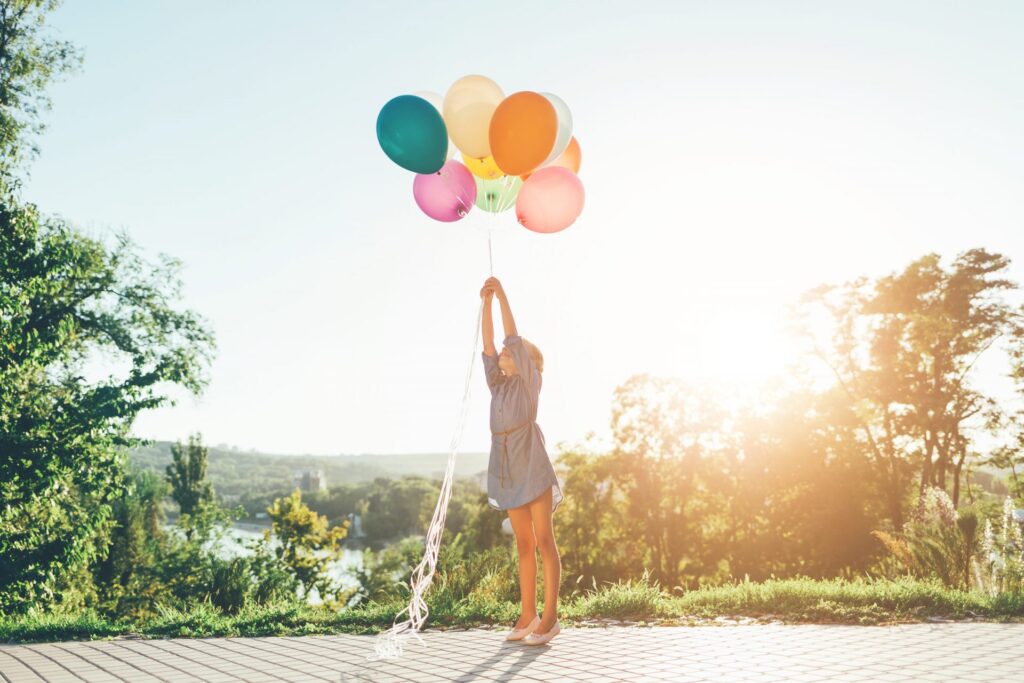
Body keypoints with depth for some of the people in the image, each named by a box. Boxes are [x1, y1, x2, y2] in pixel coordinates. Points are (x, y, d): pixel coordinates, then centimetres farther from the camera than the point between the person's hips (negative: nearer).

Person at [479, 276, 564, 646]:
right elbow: (488, 346, 10)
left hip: (533, 467, -6)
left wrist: (502, 295, -5)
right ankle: (528, 615, 12)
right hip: (509, 472, 6)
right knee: (524, 545, 9)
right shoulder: (498, 385, 16)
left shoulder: (529, 381, 2)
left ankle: (550, 616, -4)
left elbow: (514, 338, -6)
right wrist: (486, 302, 6)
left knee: (544, 541, -5)